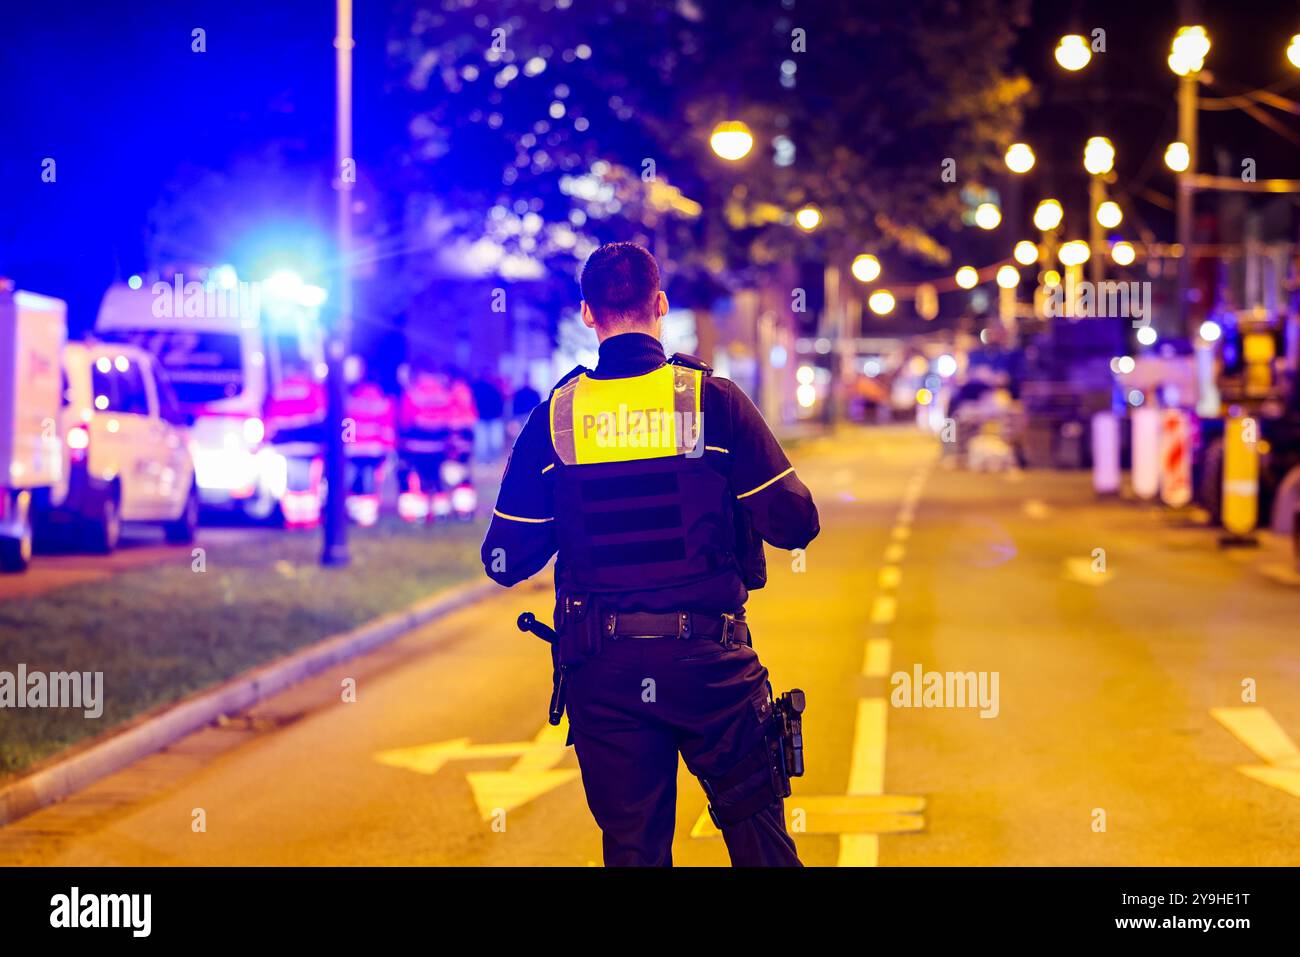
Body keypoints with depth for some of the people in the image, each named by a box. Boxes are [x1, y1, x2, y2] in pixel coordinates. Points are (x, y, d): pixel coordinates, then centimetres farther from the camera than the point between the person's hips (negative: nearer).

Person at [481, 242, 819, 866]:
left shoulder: (554, 417, -2)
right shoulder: (712, 399, -6)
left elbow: (506, 562, 0)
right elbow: (794, 525, -6)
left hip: (604, 672, 1)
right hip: (709, 658, -1)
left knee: (633, 844, 9)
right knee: (754, 820, 13)